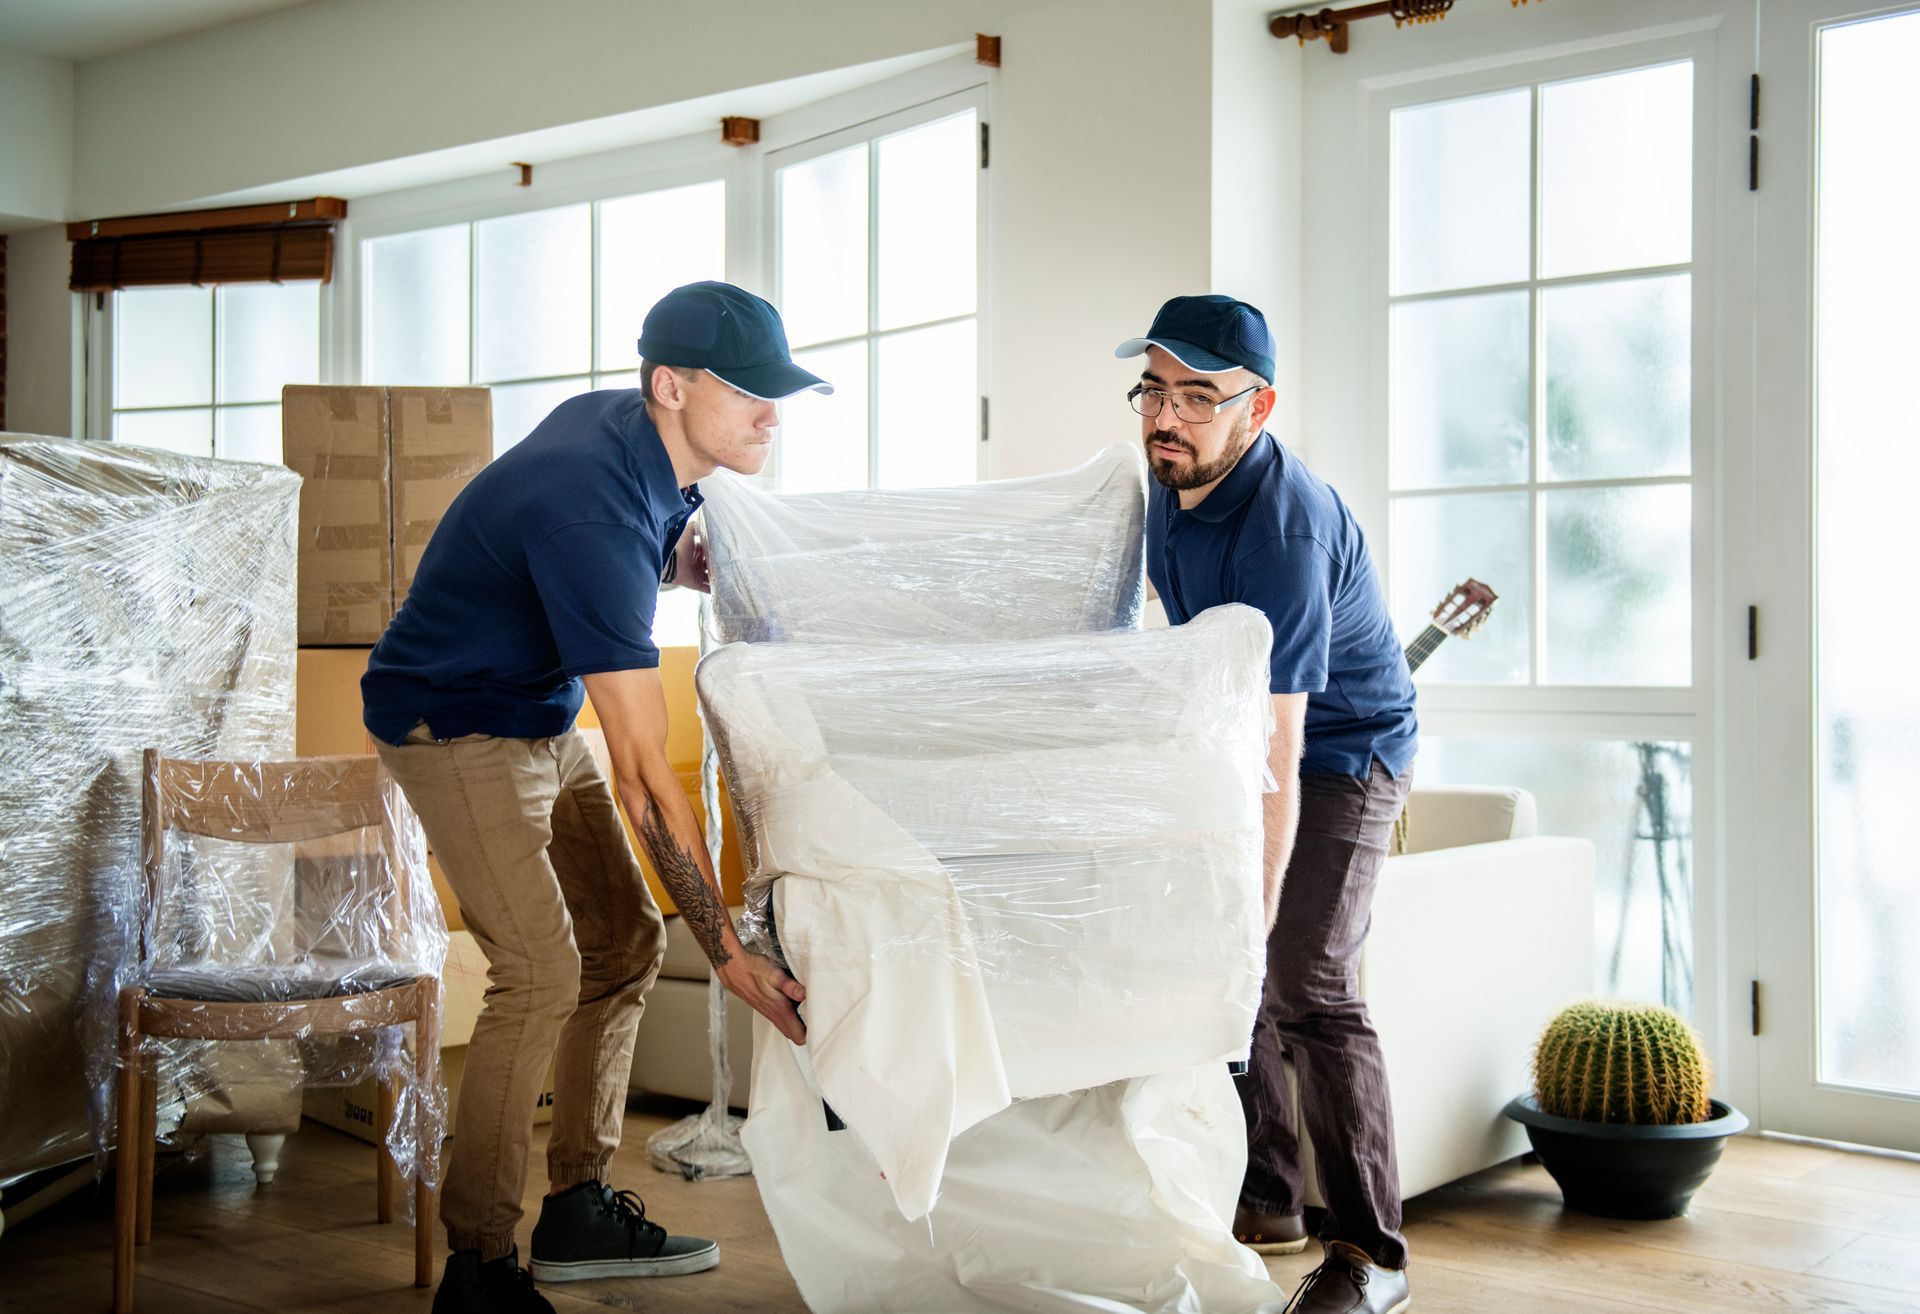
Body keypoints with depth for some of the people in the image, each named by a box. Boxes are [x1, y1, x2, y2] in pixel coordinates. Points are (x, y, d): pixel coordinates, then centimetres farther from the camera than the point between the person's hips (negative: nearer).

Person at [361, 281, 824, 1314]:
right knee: (541, 974, -17)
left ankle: (578, 1209, 17)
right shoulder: (593, 510, -34)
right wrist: (729, 955, -34)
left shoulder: (632, 429, -6)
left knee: (625, 945, 7)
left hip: (541, 720, 10)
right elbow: (643, 771, -35)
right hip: (453, 727, -9)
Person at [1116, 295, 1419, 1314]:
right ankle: (1264, 1202, 23)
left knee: (1308, 984, -17)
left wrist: (1255, 905, -41)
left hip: (1342, 752, -9)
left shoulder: (1284, 528, -33)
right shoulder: (1167, 483, -6)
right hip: (1236, 739, 9)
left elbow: (1276, 751, -38)